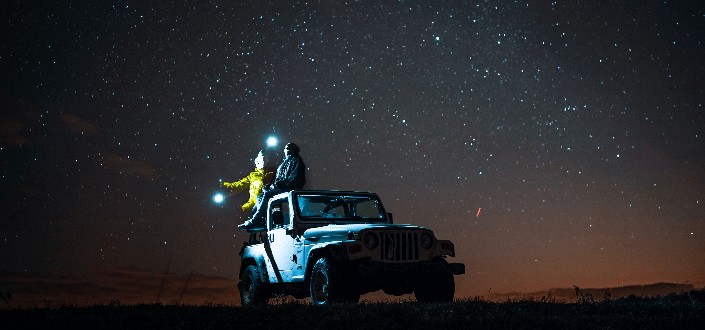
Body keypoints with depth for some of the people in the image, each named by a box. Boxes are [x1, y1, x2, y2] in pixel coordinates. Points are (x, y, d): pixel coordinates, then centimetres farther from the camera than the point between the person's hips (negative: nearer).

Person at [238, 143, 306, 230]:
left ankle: (254, 221, -27)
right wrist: (273, 184, 1)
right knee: (260, 196, -5)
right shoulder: (285, 162, 26)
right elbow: (278, 178, 23)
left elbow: (294, 178, -14)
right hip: (281, 188, 9)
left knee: (267, 194, -27)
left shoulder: (296, 161, 0)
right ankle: (261, 222, -18)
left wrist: (280, 183, -18)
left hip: (290, 190, -9)